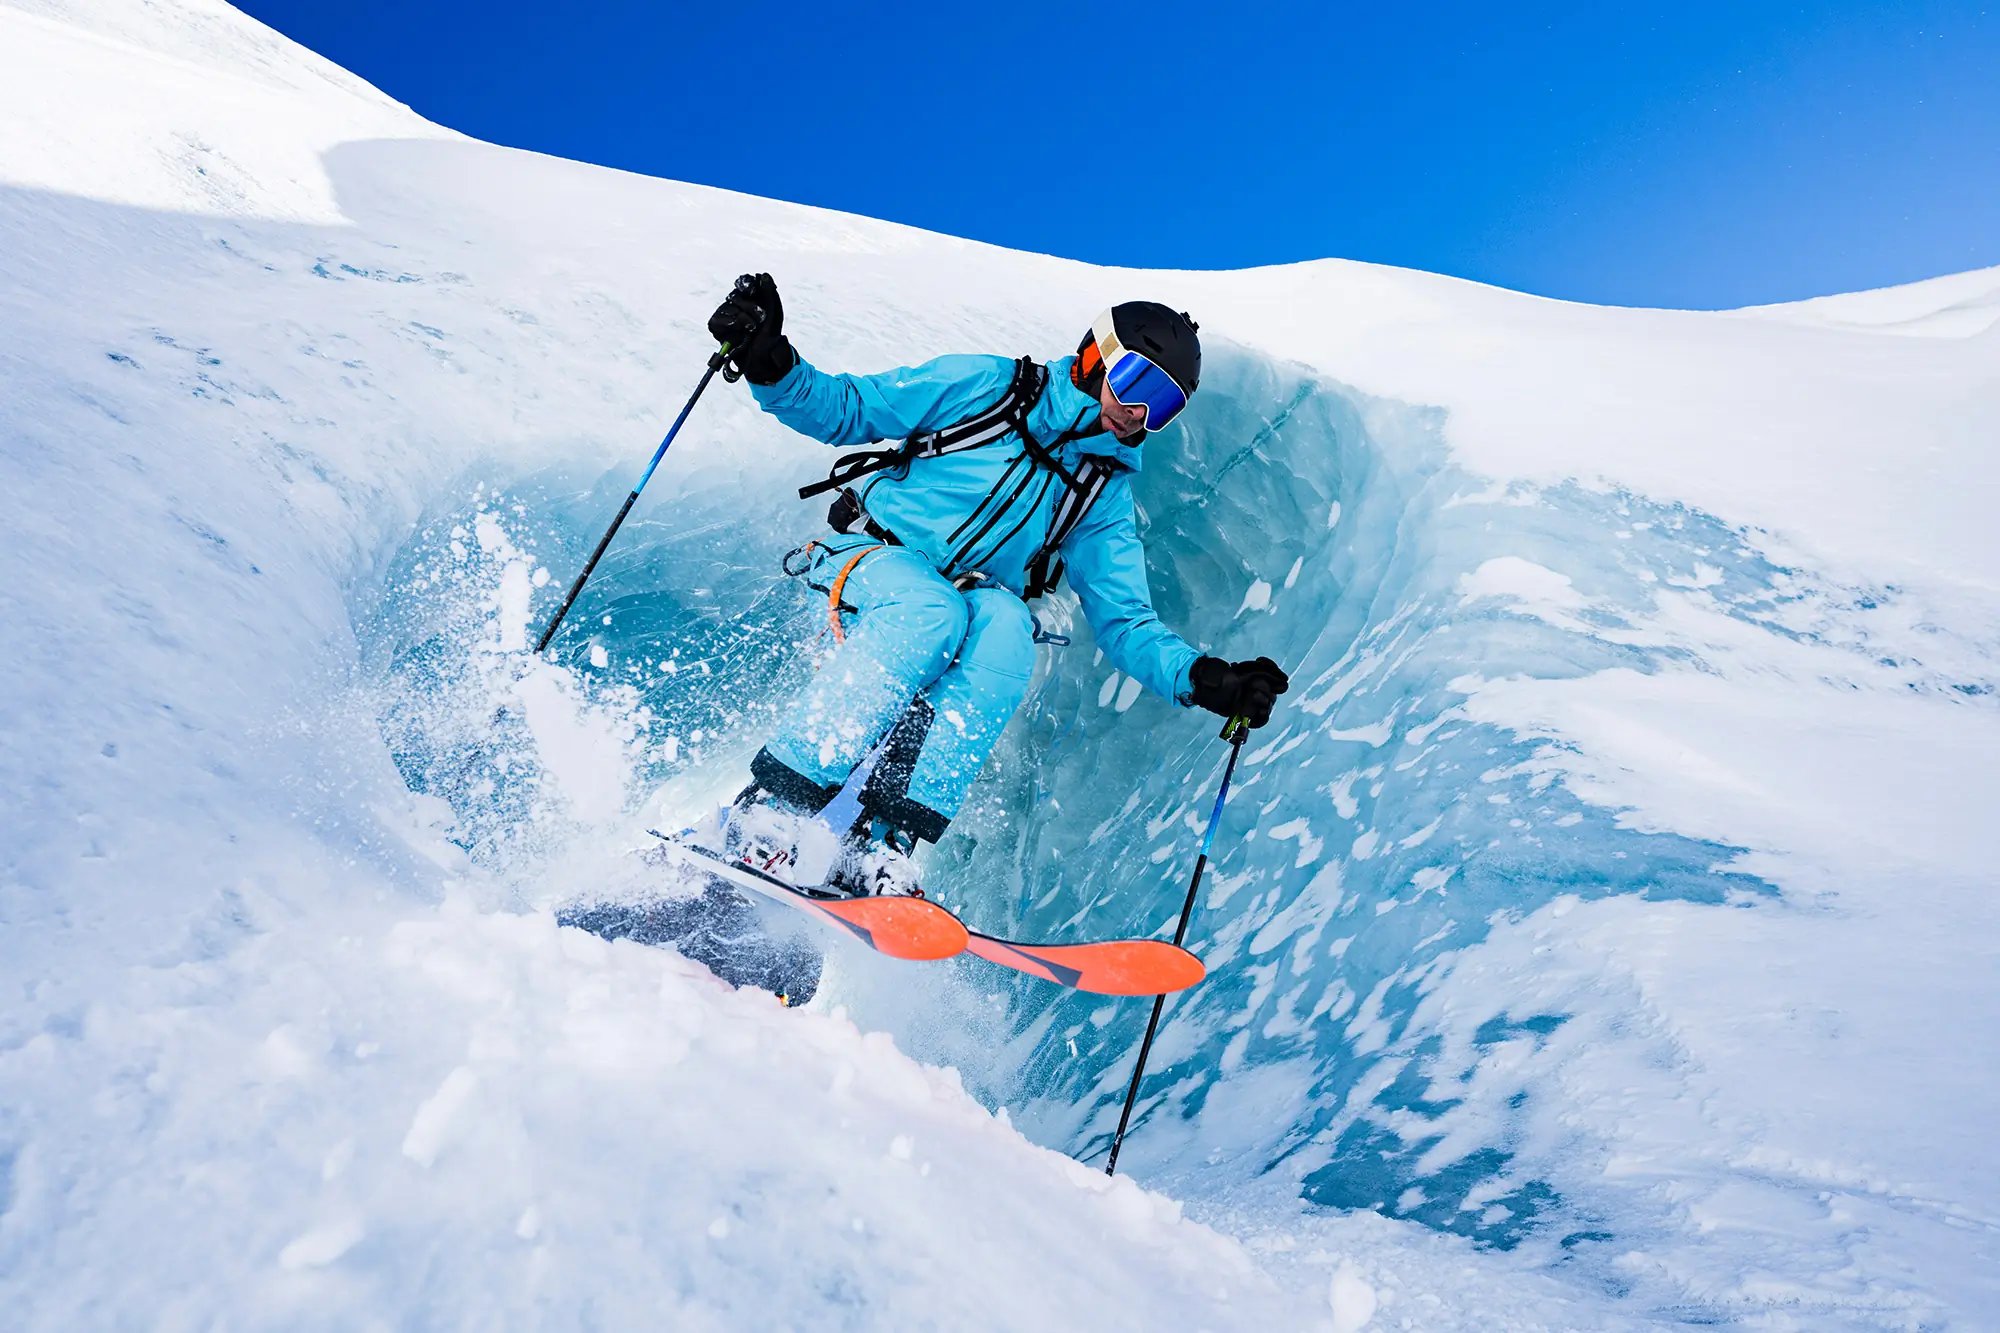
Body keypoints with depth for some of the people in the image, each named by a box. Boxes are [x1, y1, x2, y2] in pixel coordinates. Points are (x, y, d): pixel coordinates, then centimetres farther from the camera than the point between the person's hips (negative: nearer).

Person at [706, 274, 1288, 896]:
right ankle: (766, 810, -30)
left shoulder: (1105, 496, 10)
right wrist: (768, 362, -18)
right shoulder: (985, 385, 0)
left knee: (1005, 622, -32)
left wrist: (1201, 677, -13)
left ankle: (879, 847, -35)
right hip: (866, 560, -3)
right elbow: (844, 410, 1)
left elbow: (1125, 622, 4)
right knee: (932, 613, -37)